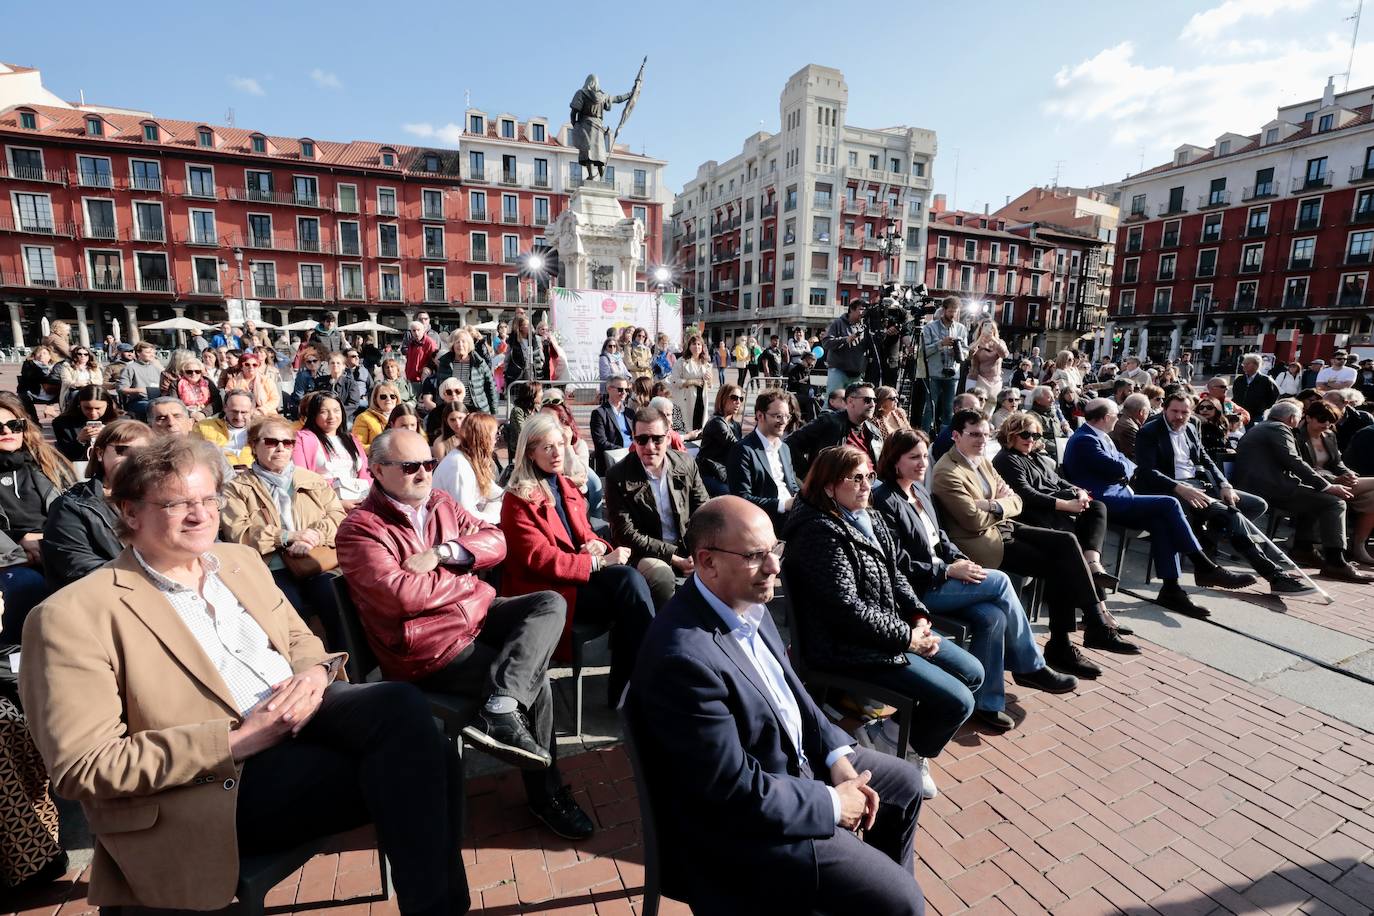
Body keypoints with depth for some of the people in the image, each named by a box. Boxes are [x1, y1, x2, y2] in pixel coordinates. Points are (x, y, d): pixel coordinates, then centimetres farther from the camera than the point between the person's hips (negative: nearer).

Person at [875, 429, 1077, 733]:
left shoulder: (920, 490, 12)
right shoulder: (884, 500, -16)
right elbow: (901, 566, -18)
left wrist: (961, 559, -1)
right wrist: (949, 571, -16)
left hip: (939, 577, 8)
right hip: (916, 590, -8)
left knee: (993, 616, -16)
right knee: (1000, 581, -14)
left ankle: (986, 701, -1)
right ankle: (1030, 667, 6)